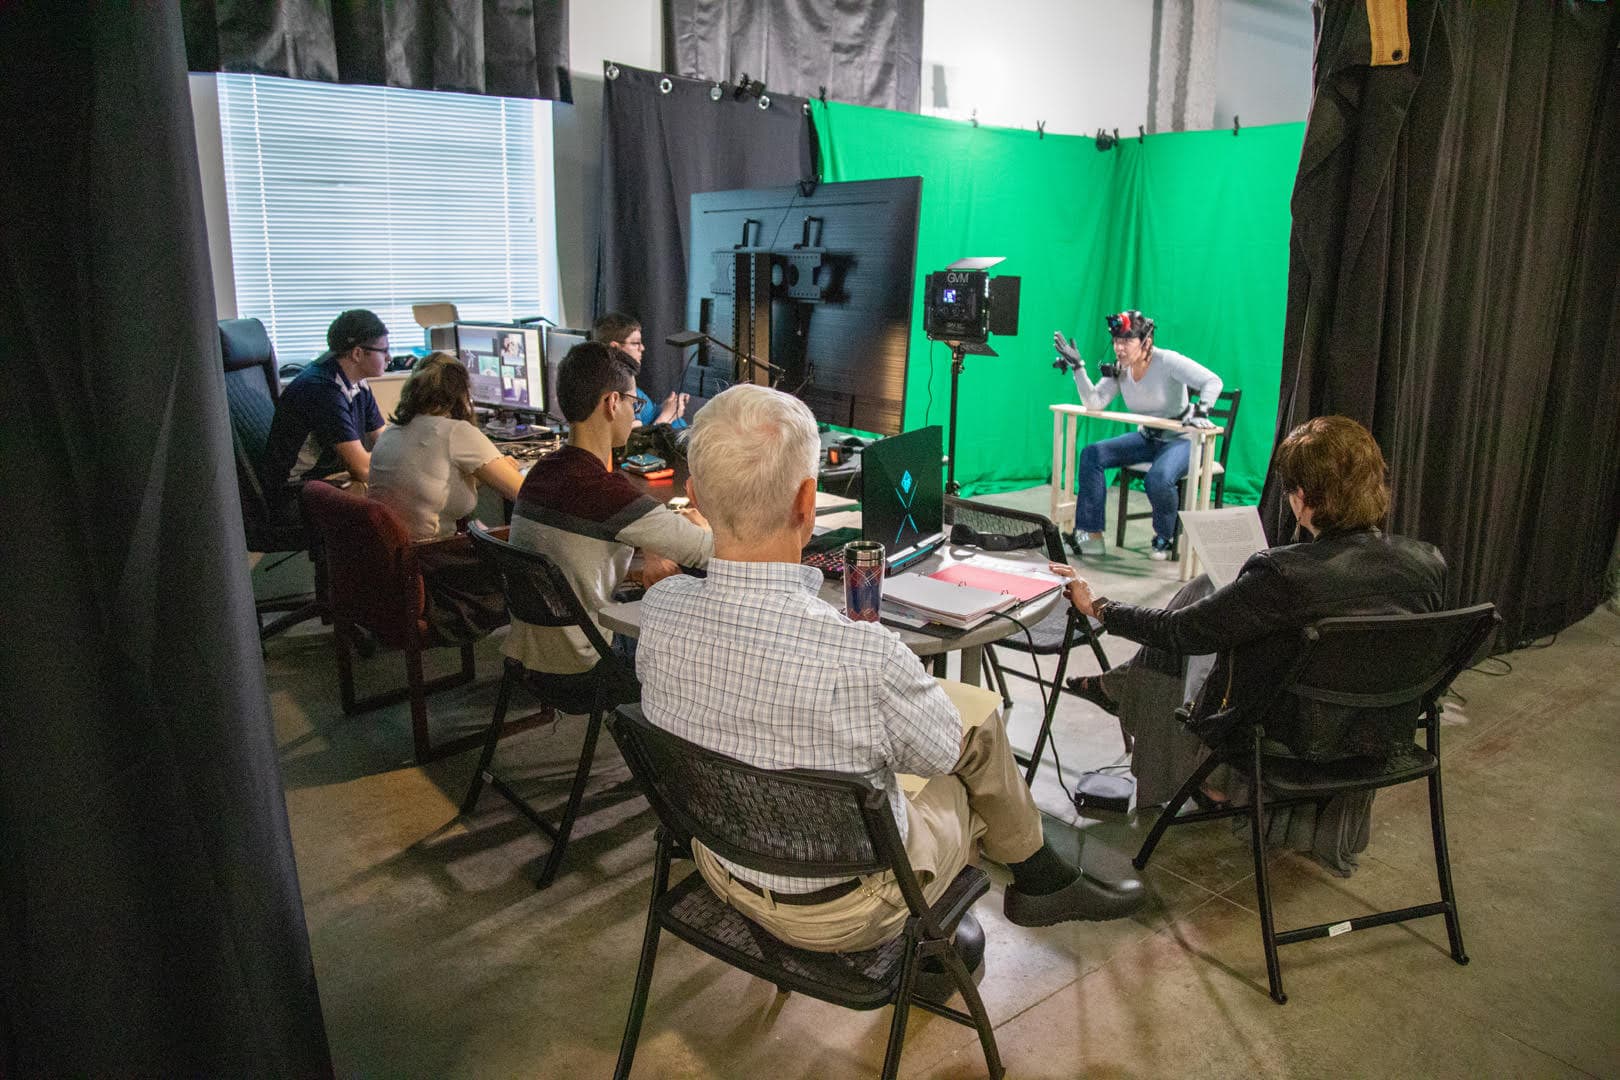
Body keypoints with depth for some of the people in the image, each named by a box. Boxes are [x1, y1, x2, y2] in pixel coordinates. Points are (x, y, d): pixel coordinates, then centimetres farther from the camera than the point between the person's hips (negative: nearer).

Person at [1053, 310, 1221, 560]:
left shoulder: (1167, 361, -20)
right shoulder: (1119, 370, -2)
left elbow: (1212, 381, -22)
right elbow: (1093, 403, -13)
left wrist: (1200, 412, -35)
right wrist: (1078, 366, -20)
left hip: (1181, 439, -6)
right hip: (1147, 438, 7)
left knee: (1158, 478, -36)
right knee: (1091, 455, -11)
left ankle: (1165, 539, -4)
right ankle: (1091, 534, -9)